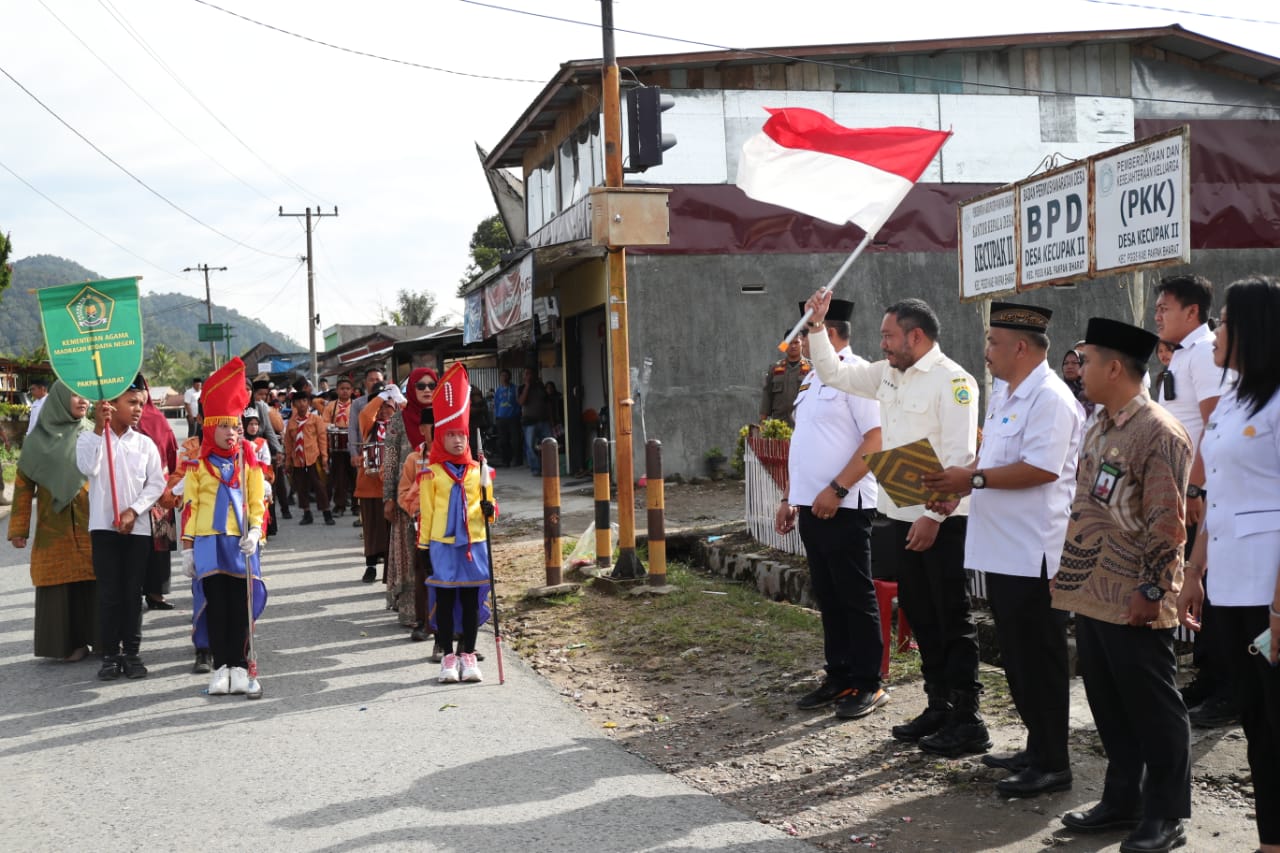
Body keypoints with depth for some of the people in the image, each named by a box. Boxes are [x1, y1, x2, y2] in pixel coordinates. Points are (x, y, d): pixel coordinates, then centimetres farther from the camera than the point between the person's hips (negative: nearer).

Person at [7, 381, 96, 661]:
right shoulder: (39, 439, 3)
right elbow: (24, 485, 3)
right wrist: (19, 528, -1)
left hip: (92, 525, 0)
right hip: (55, 528, 0)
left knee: (95, 582, -1)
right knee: (61, 583, 2)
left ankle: (98, 637, 10)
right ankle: (68, 642, 12)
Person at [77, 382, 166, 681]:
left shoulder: (145, 443, 5)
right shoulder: (89, 437, -1)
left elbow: (156, 483, 2)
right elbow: (88, 468, -19)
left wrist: (133, 511, -11)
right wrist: (99, 429, -21)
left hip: (137, 527, 2)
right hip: (103, 525, -2)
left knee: (133, 592, 6)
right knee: (108, 593, 1)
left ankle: (131, 653, 14)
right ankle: (109, 655, 10)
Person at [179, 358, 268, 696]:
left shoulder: (250, 463, 7)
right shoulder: (197, 465, 3)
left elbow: (258, 502, 8)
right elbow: (189, 507, 4)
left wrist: (255, 531, -9)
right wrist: (187, 548, 1)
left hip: (242, 544, 1)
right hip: (210, 543, -1)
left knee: (240, 606, 2)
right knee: (216, 605, -1)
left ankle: (239, 668, 8)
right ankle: (220, 668, 7)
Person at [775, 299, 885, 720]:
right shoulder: (813, 380, 16)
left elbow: (876, 441, -19)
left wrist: (836, 489, -22)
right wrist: (789, 498, 17)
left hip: (843, 507, -9)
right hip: (811, 506, 9)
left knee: (855, 598, 0)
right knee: (827, 597, 14)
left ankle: (867, 685, 9)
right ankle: (838, 677, 23)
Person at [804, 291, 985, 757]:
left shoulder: (952, 380, -14)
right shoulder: (888, 375, 12)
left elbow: (959, 456, -19)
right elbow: (833, 373, 23)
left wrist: (934, 516, -23)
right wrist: (817, 325, 12)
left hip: (942, 520, -8)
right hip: (904, 517, 8)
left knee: (953, 620, -1)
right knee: (920, 616, 14)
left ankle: (968, 721, 6)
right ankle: (939, 706, 26)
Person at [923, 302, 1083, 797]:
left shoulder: (1050, 398, -16)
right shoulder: (1004, 395, 16)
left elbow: (1041, 469, -25)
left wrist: (973, 479, -21)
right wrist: (955, 483, 6)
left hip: (1033, 552, -10)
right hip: (1002, 548, 10)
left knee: (1038, 660, -1)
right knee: (1016, 657, 17)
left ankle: (1052, 764, 10)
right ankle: (1037, 748, 30)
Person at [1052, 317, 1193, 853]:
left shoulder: (1159, 434, -15)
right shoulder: (1099, 430, 13)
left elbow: (1166, 526, -18)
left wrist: (1149, 592, -17)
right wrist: (1072, 578, 18)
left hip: (1132, 605, -9)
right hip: (1091, 597, 9)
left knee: (1153, 711, 4)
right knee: (1109, 708, 16)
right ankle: (1121, 801, 29)